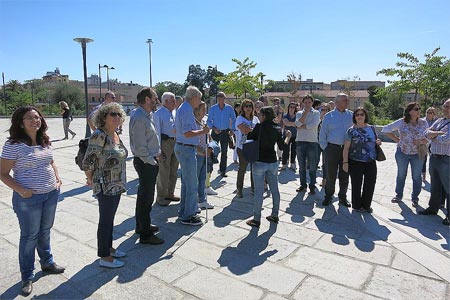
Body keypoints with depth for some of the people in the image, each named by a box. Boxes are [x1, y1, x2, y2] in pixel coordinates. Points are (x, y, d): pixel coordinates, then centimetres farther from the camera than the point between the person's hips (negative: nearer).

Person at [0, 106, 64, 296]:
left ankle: (47, 263, 42)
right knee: (29, 236, 8)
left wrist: (58, 179, 3)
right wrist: (20, 190, -22)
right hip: (28, 198, -5)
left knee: (45, 231, 21)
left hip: (51, 194, 5)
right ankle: (27, 277, 27)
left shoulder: (45, 141, 4)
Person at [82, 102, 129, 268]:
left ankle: (108, 248, 36)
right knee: (105, 220, 4)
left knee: (110, 218, 20)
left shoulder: (115, 135, 7)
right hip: (105, 186, -8)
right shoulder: (99, 135, -19)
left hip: (117, 185, 8)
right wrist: (91, 180, -4)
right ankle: (104, 257, 19)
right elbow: (87, 162, -18)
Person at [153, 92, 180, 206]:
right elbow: (157, 132, -11)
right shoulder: (158, 113, -7)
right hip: (165, 142, -7)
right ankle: (161, 197, 11)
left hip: (175, 143, 8)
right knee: (163, 171, -2)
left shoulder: (174, 113, 15)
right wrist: (159, 149, -15)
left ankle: (170, 193, 30)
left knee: (173, 170, 15)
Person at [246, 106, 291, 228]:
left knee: (258, 191, 1)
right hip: (273, 162, 5)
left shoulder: (259, 127, -11)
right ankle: (275, 215, 26)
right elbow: (282, 146, 7)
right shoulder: (277, 129, 2)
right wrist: (288, 137, 23)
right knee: (274, 189, 15)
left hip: (259, 162, -5)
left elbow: (249, 139, -3)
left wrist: (248, 130, 15)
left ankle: (256, 219, 7)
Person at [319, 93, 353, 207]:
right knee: (331, 174, 2)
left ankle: (343, 197, 23)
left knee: (344, 175, 9)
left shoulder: (351, 115, 6)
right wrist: (325, 148, 0)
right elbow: (322, 134, 3)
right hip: (332, 148, -2)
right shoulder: (328, 116, 0)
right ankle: (328, 196, 18)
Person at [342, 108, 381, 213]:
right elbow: (346, 148, -6)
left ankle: (366, 205, 29)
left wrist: (378, 142, -2)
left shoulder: (371, 128, 8)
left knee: (370, 184, 9)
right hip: (356, 162, -4)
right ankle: (357, 205, 23)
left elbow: (375, 141, 22)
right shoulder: (351, 130, -4)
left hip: (371, 162, 4)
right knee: (356, 184, 6)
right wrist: (345, 162, -12)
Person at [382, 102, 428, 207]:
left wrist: (421, 142, -18)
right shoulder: (401, 122, -7)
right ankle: (398, 195, 28)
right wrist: (396, 139, -4)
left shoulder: (423, 123, -4)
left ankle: (415, 198, 24)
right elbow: (386, 129, 0)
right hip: (402, 153, 0)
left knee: (416, 177, 9)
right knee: (401, 175, 13)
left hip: (417, 154, 0)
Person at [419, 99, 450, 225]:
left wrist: (433, 135, -5)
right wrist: (439, 133, -13)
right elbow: (427, 132, 4)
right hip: (434, 157, 8)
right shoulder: (439, 121, 12)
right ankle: (433, 208, 34)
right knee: (435, 186, 20)